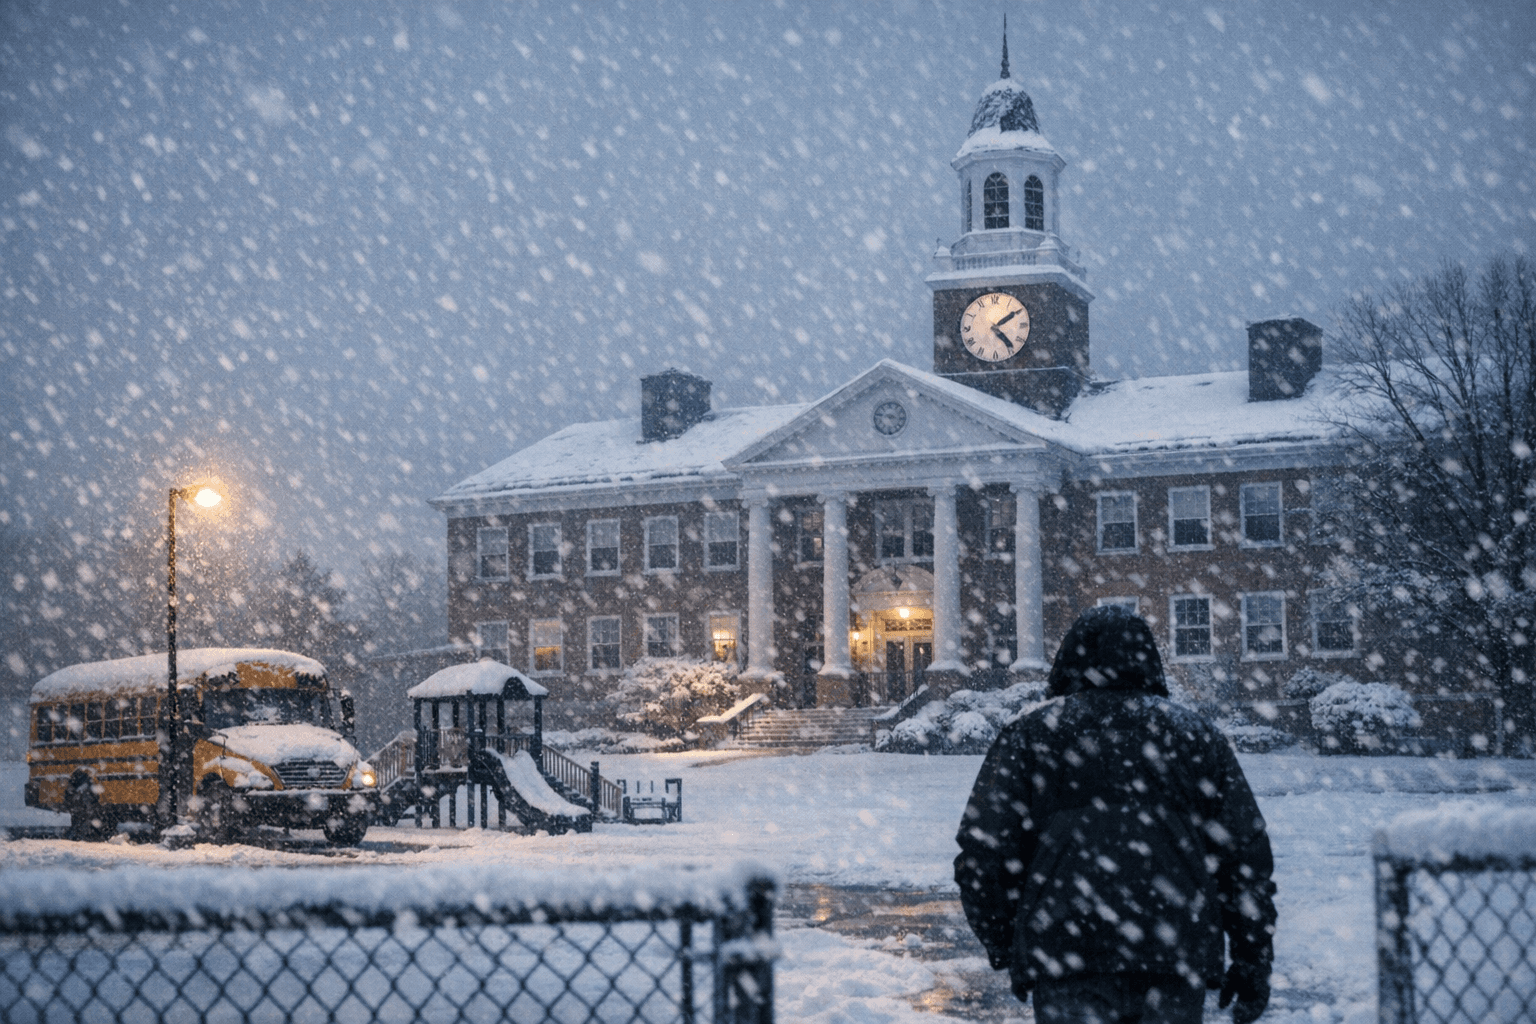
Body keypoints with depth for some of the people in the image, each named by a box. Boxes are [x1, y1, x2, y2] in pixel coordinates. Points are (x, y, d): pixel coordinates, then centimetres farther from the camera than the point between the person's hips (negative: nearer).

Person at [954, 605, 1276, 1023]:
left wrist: (1001, 945, 16)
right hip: (1179, 957, 2)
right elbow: (1247, 852, 13)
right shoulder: (1195, 732, 16)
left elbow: (980, 854, 4)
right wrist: (1254, 961, 17)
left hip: (1064, 954, -2)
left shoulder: (1030, 734, 10)